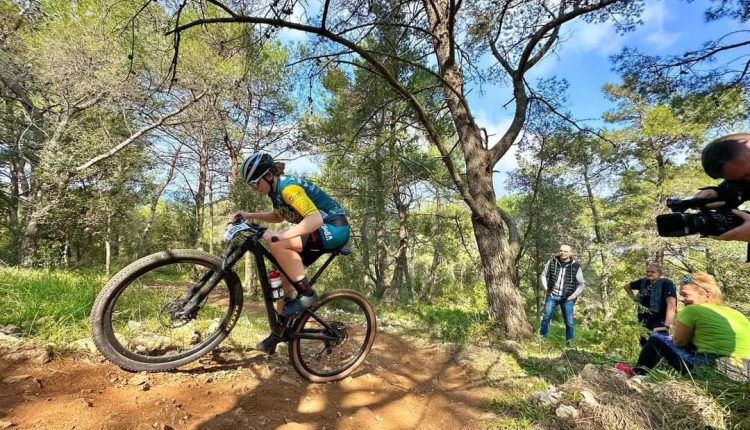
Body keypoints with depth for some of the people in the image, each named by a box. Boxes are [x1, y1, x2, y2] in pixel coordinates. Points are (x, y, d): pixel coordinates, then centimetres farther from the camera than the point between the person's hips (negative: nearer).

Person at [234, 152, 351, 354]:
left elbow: (315, 219, -33)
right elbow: (278, 216, 27)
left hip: (334, 229, -10)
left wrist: (281, 235, -36)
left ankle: (307, 294, -13)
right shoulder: (277, 190, 9)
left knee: (277, 245, -28)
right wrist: (250, 216, 16)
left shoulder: (289, 187, -21)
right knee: (285, 277, 9)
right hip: (318, 232, 10)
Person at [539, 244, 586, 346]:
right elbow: (543, 275, 11)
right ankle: (542, 339, 16)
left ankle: (569, 343, 20)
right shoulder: (552, 262, -2)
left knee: (569, 322, 3)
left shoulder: (576, 267, -5)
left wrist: (574, 295, -6)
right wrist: (546, 288, 2)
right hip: (552, 296, 1)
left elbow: (582, 284, 4)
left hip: (567, 298, -1)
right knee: (546, 318, 3)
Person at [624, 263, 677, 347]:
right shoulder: (643, 282, 6)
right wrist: (633, 297, 8)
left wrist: (666, 326, -37)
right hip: (644, 326, 6)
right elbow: (627, 286, 26)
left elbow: (671, 305, -27)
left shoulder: (666, 284, -13)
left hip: (658, 327, -6)